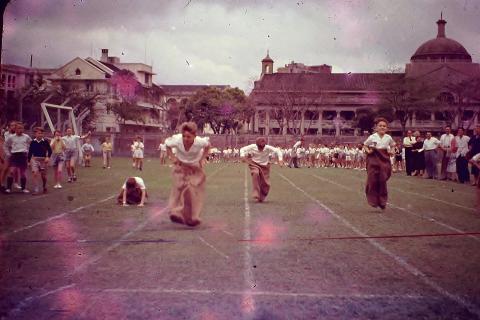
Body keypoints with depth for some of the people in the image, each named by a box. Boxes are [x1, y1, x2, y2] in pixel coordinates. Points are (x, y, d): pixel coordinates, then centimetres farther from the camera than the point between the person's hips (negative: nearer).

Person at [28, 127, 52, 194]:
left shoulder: (45, 142, -3)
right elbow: (30, 152, 6)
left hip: (43, 159, 0)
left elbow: (49, 150, -1)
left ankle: (44, 187, 34)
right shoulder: (33, 142, 0)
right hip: (35, 159, 0)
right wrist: (29, 161, 5)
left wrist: (48, 157, -16)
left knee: (43, 175, 10)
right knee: (35, 173, -13)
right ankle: (35, 190, -10)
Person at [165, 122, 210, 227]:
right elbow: (167, 144, -6)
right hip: (180, 166, 0)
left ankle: (192, 217, 6)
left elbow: (208, 145, -5)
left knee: (194, 191, -3)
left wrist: (203, 159, -10)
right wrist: (172, 157, -14)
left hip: (195, 168, 0)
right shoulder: (177, 140, -30)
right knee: (178, 187, -15)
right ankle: (177, 213, -18)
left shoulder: (200, 142, -31)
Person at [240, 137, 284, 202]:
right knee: (255, 173, -35)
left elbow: (278, 151, -18)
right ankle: (256, 195, -33)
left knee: (266, 184, -1)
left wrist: (280, 159, -33)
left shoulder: (268, 148, -20)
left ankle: (261, 198, 27)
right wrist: (242, 156, -30)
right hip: (254, 164, -1)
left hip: (264, 166, 2)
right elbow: (242, 149, -10)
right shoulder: (252, 147, -18)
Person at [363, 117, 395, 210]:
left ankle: (382, 201, 15)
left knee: (383, 181, 1)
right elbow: (365, 145, 9)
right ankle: (373, 199, 11)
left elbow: (392, 145, 21)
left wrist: (391, 151, 1)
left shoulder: (388, 138, 2)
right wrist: (368, 151, -10)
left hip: (384, 160, 2)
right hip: (373, 160, -2)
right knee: (372, 180, -5)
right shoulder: (372, 137, -4)